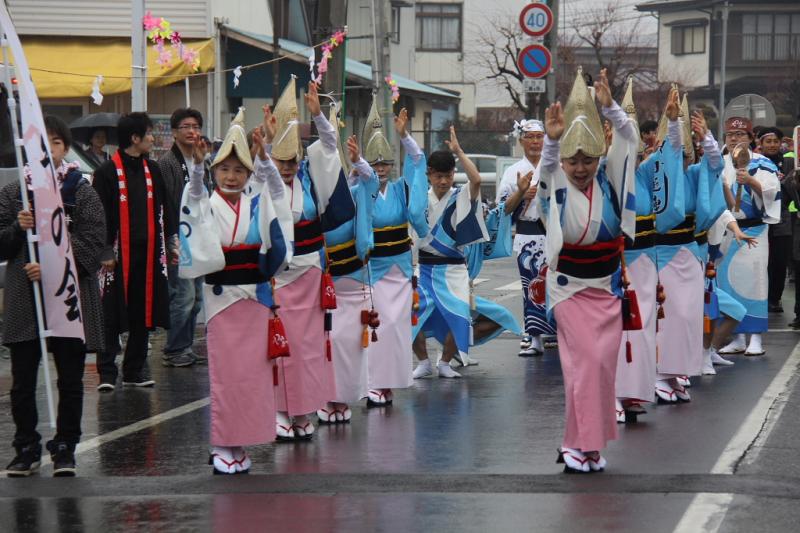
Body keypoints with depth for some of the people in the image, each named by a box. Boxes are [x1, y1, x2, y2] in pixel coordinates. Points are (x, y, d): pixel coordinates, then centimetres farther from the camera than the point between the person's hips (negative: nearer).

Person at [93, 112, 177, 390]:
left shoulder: (152, 169, 13)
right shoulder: (107, 172, -7)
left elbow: (164, 210, 19)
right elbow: (100, 215, -8)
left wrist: (170, 243, 17)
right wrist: (105, 252, -11)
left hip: (148, 252, 6)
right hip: (119, 253, -6)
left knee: (143, 313, 8)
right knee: (112, 315, -4)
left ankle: (135, 369, 17)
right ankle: (106, 372, 2)